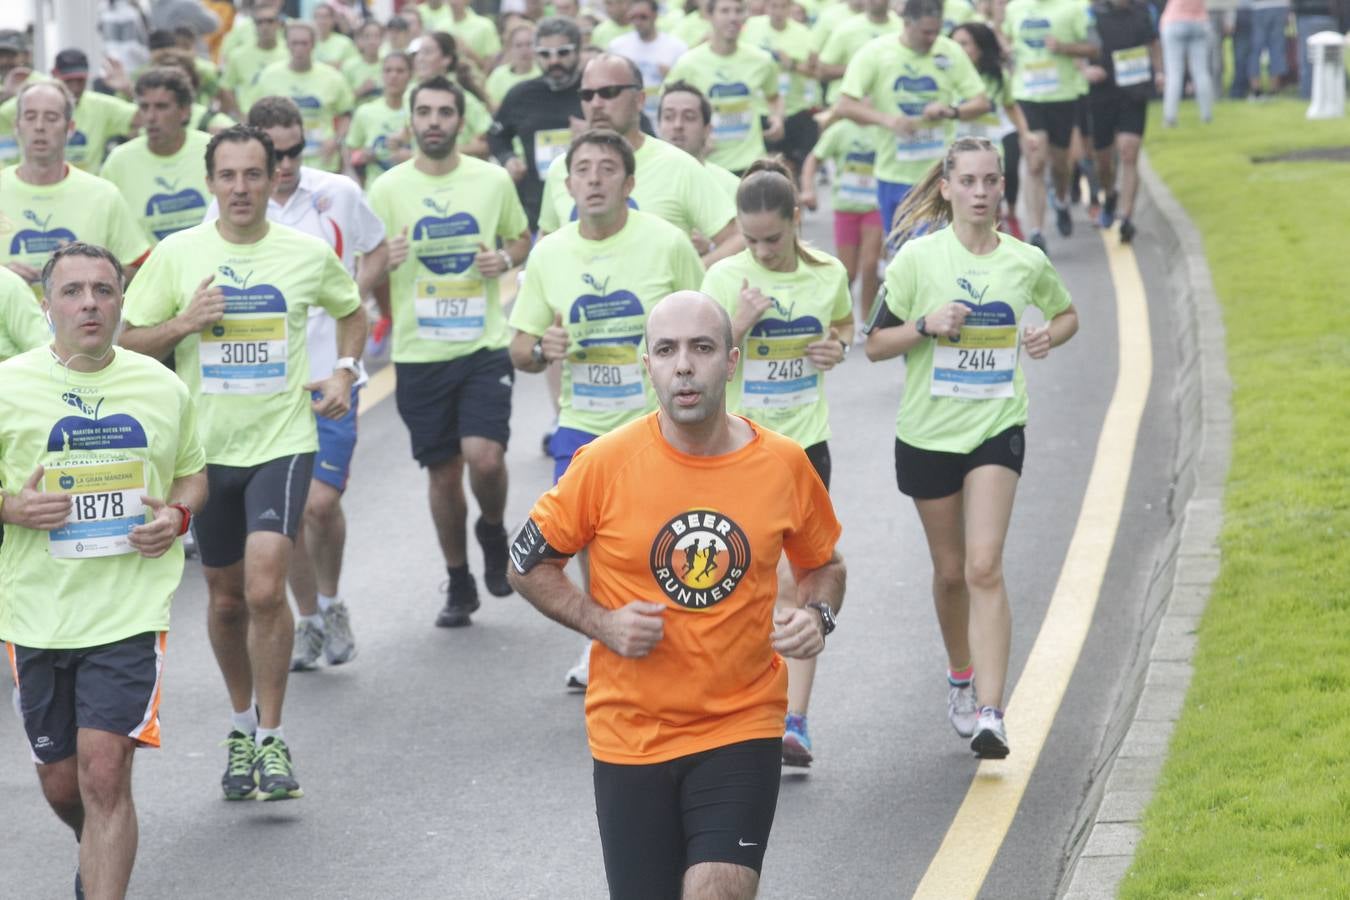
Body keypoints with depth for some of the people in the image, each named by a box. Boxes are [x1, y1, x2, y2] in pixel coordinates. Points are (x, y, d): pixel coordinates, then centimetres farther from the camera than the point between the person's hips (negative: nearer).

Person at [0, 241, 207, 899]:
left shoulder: (162, 388, 4)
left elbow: (192, 473, 19)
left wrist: (178, 514, -2)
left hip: (132, 611, -1)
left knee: (104, 773, -14)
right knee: (60, 782, 14)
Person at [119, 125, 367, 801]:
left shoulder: (309, 254, 1)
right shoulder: (177, 255, -1)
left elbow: (353, 312, 20)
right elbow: (129, 343, 2)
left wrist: (344, 372, 4)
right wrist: (184, 322, -15)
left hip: (282, 442, -2)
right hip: (207, 446, 2)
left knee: (265, 589, -17)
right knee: (226, 598, 12)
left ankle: (271, 738, -4)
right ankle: (241, 725, 33)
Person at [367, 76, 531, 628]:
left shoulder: (493, 180, 2)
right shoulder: (388, 189, 0)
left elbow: (522, 240, 17)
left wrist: (506, 259, -6)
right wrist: (385, 261, -20)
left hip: (484, 344, -1)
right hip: (419, 352, 1)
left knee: (484, 458, -17)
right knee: (442, 472, 7)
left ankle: (493, 531, 16)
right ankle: (458, 583, 24)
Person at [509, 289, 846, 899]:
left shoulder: (784, 464, -2)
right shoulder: (605, 464, -8)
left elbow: (824, 565, 16)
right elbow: (527, 563, 3)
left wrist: (817, 615, -5)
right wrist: (600, 622, -11)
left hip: (742, 729, 0)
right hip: (630, 733, 0)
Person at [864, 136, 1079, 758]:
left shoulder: (1026, 262, 0)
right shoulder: (919, 257, -5)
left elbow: (1066, 313, 20)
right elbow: (875, 345, -2)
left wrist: (1051, 335, -3)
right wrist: (926, 324, -19)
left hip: (996, 430, -1)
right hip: (927, 432, 1)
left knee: (984, 567, -15)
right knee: (950, 571, 13)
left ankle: (990, 714, -18)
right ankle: (962, 677, 39)